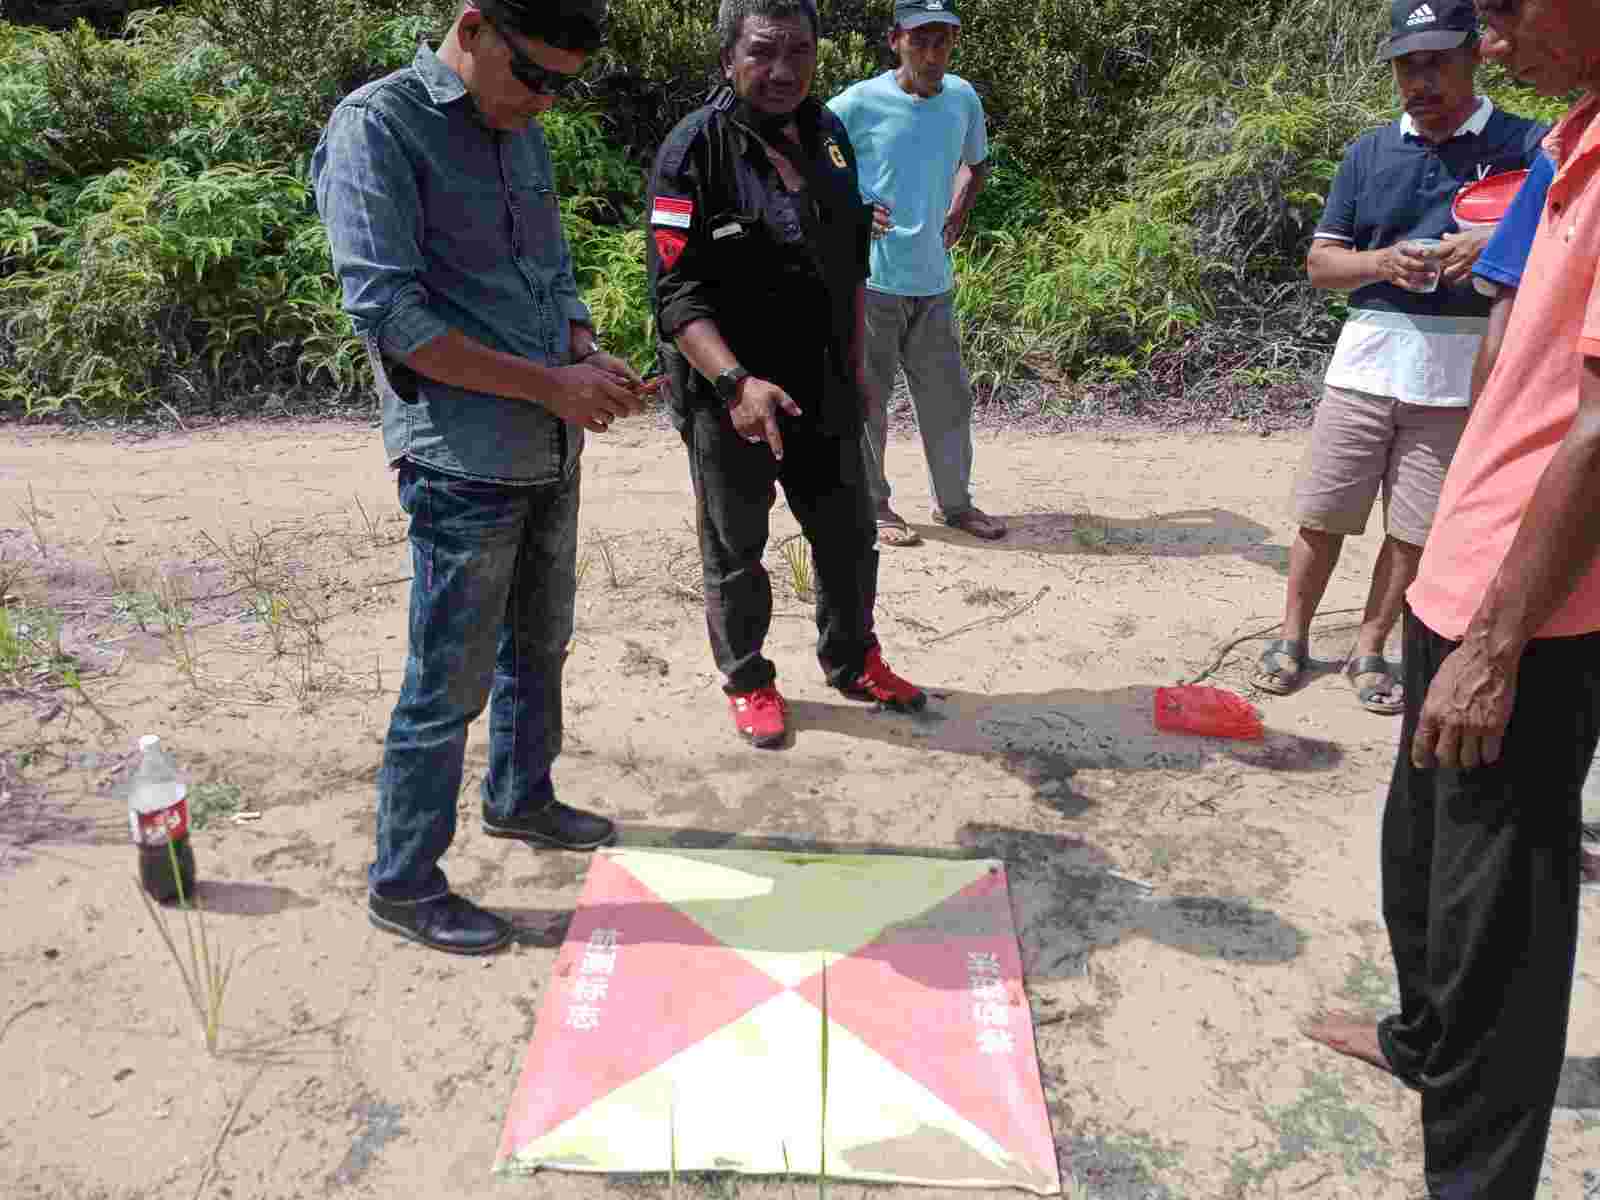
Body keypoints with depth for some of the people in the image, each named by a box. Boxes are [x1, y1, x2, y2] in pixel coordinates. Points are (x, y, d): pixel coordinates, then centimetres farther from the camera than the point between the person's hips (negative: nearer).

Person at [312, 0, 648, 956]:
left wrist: (590, 357, -2)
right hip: (464, 461, -8)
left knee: (540, 644, 21)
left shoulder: (524, 138, 12)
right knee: (450, 682, 0)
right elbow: (387, 310, -19)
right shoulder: (377, 126, -11)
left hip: (551, 452, 8)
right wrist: (552, 383, -20)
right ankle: (404, 884, 17)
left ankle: (520, 797, 42)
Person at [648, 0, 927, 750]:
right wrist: (736, 382, -32)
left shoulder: (828, 134, 7)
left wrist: (855, 362, 17)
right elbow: (677, 292, -20)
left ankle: (852, 662, 37)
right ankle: (748, 682, 30)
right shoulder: (694, 151, -14)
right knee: (734, 552, 10)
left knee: (850, 535, 16)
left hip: (823, 394, 6)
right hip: (728, 399, -6)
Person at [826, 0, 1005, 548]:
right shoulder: (860, 103, -10)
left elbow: (976, 162, 25)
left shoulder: (963, 99, 5)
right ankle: (871, 506, 19)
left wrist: (958, 214, 10)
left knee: (948, 395, 11)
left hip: (934, 280, 5)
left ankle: (954, 501, 26)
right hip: (870, 277, -5)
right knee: (868, 396, 4)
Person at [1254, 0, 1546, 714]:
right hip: (1365, 366, 2)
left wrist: (1495, 246, -24)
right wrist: (1383, 261, -12)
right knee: (1321, 514, 6)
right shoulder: (1369, 154, 9)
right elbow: (1320, 262, 8)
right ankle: (1293, 638, 21)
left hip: (1458, 380, -2)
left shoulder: (1526, 146, 1)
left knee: (1415, 529, 5)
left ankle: (1370, 651, 20)